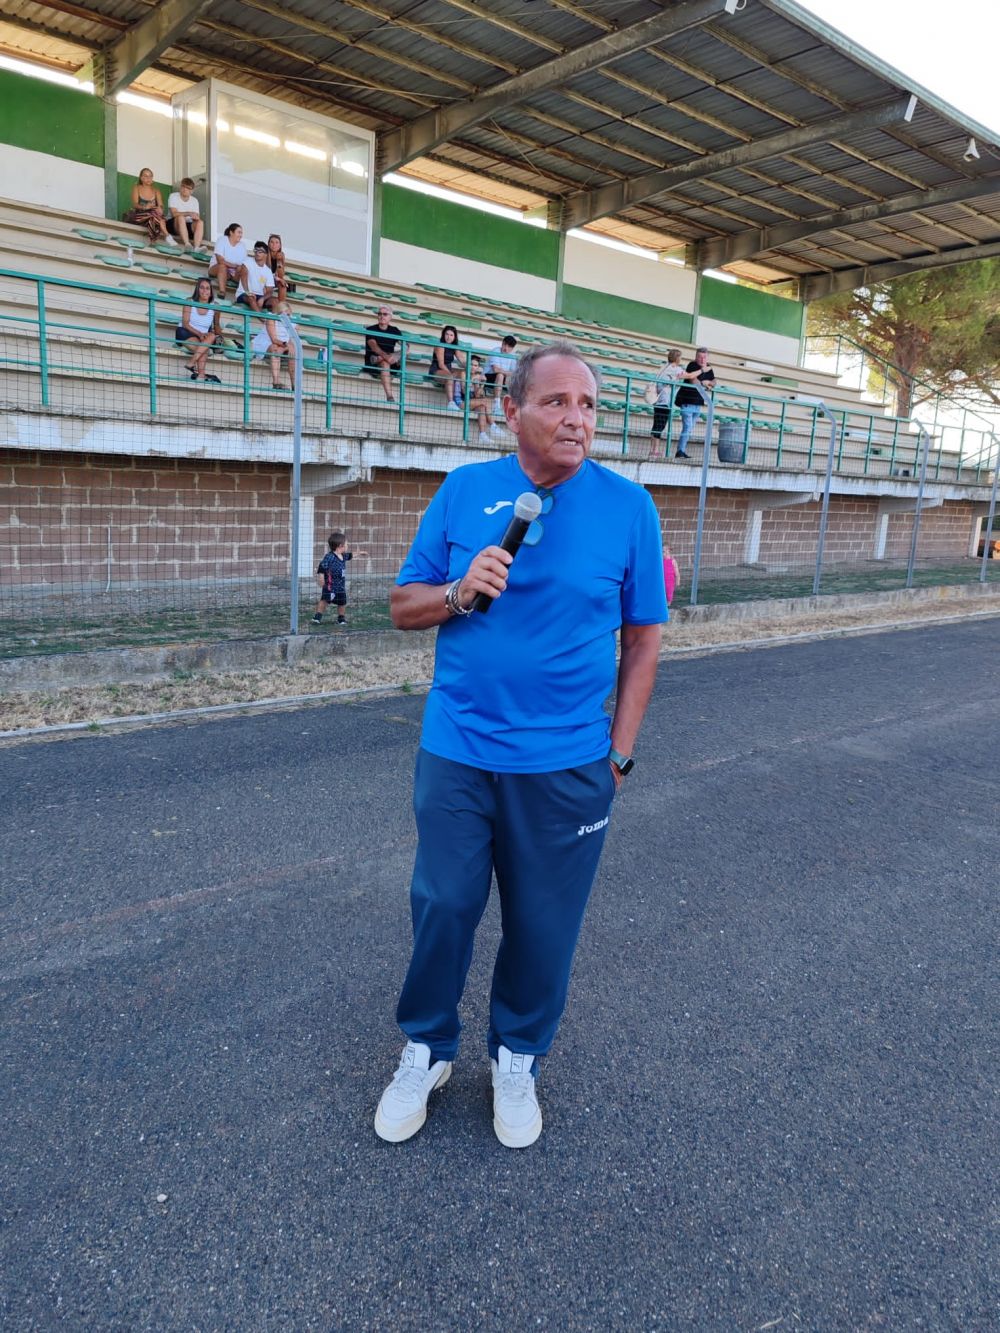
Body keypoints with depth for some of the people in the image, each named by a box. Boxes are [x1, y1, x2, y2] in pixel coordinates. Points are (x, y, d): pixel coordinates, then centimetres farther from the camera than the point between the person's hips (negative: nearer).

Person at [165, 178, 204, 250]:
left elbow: (197, 217, -1)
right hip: (173, 225, -3)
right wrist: (188, 213, -31)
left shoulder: (194, 201, 9)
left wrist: (196, 217, -27)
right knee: (181, 217, -35)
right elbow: (174, 213, -18)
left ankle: (196, 247, -47)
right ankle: (187, 244, -49)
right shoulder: (173, 196, -3)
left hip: (187, 225, 3)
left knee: (200, 222, -25)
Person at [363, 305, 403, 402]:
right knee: (384, 364, -38)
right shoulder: (371, 329, 1)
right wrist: (385, 355, -38)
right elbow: (373, 346, -17)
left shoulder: (394, 330, 12)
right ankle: (389, 397, -50)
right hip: (371, 362, -4)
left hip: (389, 360, 4)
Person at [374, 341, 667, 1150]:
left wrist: (620, 752, -1)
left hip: (567, 765, 0)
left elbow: (643, 638, 1)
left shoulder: (628, 505, -3)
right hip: (457, 751, 1)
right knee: (442, 908, 11)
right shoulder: (464, 491, 0)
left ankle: (518, 1058, 39)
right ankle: (427, 1050, 37)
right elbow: (403, 607, 5)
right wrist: (460, 593, -15)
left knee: (544, 925, 12)